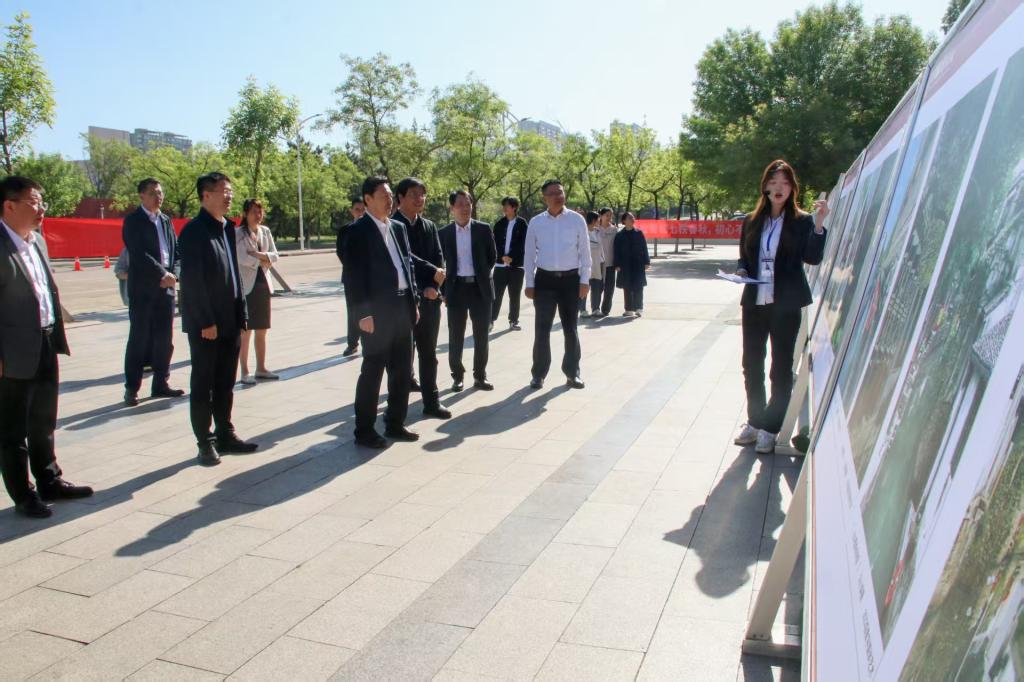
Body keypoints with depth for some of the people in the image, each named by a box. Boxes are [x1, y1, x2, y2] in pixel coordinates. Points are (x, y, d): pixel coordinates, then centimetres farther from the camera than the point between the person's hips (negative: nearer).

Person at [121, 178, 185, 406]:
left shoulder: (166, 220, 15)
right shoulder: (133, 221, -4)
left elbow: (176, 251, 12)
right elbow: (139, 254, -14)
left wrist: (172, 275, -4)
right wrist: (162, 274, -15)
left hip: (166, 286, 6)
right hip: (143, 289, -6)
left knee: (164, 338, 9)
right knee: (138, 339, -1)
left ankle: (160, 383, 19)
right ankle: (131, 388, 7)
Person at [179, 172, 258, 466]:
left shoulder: (228, 228, 12)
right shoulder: (194, 231, -11)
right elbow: (192, 280, -16)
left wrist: (241, 315, 9)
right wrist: (206, 322, -18)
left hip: (229, 321, 7)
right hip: (205, 325, -7)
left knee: (225, 383, 14)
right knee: (203, 384, 4)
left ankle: (225, 434, 25)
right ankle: (205, 442, 14)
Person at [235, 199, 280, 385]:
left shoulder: (265, 231, 10)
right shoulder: (238, 233, -7)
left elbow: (274, 255, 5)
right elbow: (242, 258, -16)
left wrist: (258, 254, -11)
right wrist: (264, 260, -6)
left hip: (263, 284, 6)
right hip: (246, 286, -6)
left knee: (262, 330, 10)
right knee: (245, 331, -3)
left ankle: (261, 369, 19)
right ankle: (245, 372, 3)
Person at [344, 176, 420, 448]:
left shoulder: (398, 228, 14)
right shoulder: (358, 231, -8)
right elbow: (354, 275, -12)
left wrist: (414, 301, 11)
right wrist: (363, 313, -17)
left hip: (402, 307, 7)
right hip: (377, 311, -7)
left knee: (402, 369, 12)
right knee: (372, 371, 0)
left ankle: (395, 423, 25)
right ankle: (364, 430, 11)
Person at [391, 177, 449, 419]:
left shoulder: (429, 226, 11)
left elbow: (439, 258, 6)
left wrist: (433, 287, -9)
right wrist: (432, 271, -14)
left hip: (428, 298, 5)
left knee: (428, 352, 7)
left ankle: (431, 401, 12)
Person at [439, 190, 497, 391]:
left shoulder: (484, 229, 1)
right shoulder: (444, 233, 1)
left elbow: (492, 256, 8)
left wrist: (482, 275, 6)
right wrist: (444, 289, 2)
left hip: (480, 287, 0)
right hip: (456, 288, 0)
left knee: (481, 334, 6)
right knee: (456, 336, 6)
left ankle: (480, 376, 18)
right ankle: (457, 376, 18)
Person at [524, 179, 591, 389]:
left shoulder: (577, 219, -1)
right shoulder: (535, 222, 1)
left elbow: (585, 252, 1)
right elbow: (529, 254, 5)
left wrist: (584, 280, -4)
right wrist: (529, 283, 1)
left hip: (570, 279, 0)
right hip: (544, 279, 0)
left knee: (570, 328, 9)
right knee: (542, 329, 4)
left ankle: (572, 373, 21)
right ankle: (539, 374, 16)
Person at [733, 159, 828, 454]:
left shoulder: (802, 222, -2)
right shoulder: (751, 221, 9)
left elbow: (813, 258, -11)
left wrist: (819, 224, -22)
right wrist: (741, 272, -4)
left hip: (785, 305, -4)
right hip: (754, 302, 4)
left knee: (781, 368, 4)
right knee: (751, 365, 11)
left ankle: (770, 429, 12)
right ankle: (755, 421, 25)